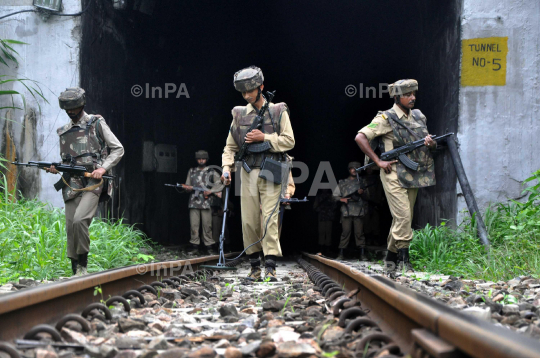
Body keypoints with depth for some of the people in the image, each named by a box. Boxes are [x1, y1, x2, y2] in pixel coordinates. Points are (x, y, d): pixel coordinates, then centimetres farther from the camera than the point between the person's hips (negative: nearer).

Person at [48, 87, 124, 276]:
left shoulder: (97, 124, 4)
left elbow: (118, 149, 3)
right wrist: (55, 168, 3)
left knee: (79, 220, -25)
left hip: (92, 182, -5)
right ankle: (76, 274, 8)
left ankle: (83, 264, -11)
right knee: (70, 228, 0)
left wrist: (103, 168, -11)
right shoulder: (64, 132, 18)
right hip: (71, 185, 5)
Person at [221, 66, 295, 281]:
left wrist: (264, 138, -11)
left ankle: (270, 267, -9)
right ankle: (254, 266, 10)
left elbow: (289, 141, -1)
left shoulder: (278, 111, 4)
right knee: (249, 220, 1)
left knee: (270, 219, -9)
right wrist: (226, 167, -3)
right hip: (248, 173, 3)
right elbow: (230, 146, 13)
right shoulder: (239, 114, 11)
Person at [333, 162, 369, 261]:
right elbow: (335, 195, 15)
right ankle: (341, 254, 0)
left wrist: (362, 193, -8)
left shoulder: (362, 182, 16)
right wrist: (341, 199, -3)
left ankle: (362, 254, -5)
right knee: (345, 232, -3)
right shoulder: (342, 183, 15)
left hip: (359, 211, 0)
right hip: (346, 211, 0)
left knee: (359, 232, -3)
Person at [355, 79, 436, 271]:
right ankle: (403, 259, -8)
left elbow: (431, 144, 26)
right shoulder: (386, 118, -7)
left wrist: (431, 143, 0)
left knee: (405, 218, 10)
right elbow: (360, 137, -12)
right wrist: (378, 162, -13)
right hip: (394, 175, -7)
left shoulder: (419, 116, 13)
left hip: (414, 175, 7)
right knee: (403, 216, -13)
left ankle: (391, 255, 21)